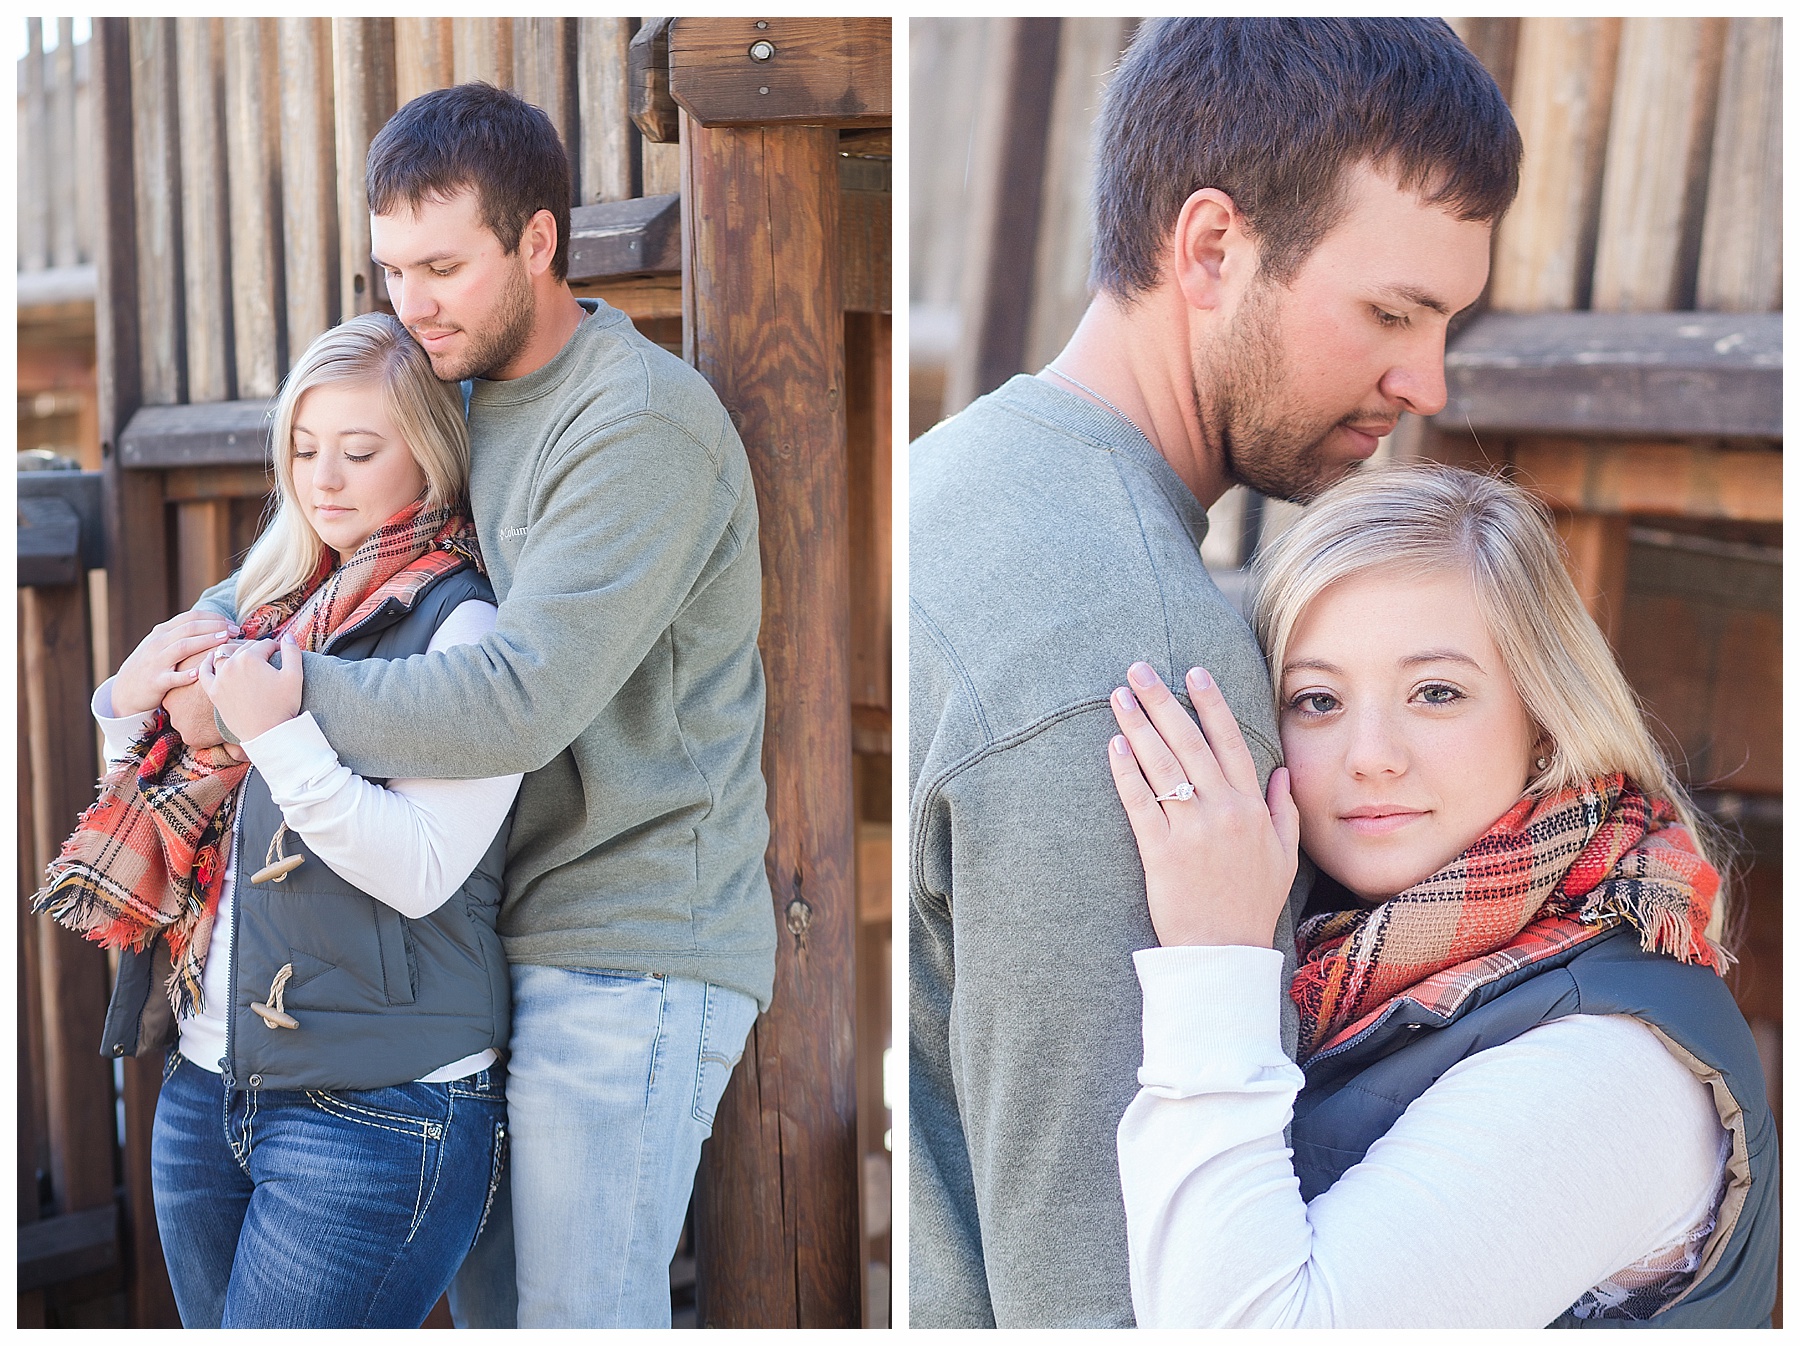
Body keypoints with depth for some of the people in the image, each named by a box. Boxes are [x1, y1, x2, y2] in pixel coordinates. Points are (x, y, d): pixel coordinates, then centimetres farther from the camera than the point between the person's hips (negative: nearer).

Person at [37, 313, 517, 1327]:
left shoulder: (465, 626, -10)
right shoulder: (285, 608, 13)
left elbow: (424, 873, -19)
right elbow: (172, 826, 20)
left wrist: (277, 732, -25)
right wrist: (130, 707, 2)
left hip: (378, 1116, -7)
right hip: (207, 1088, 8)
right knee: (216, 1325, 17)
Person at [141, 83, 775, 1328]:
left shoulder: (645, 425, -18)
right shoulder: (467, 400, 12)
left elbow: (523, 701, -27)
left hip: (630, 955, -9)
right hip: (515, 941, 9)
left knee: (579, 1312, -1)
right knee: (486, 1297, 18)